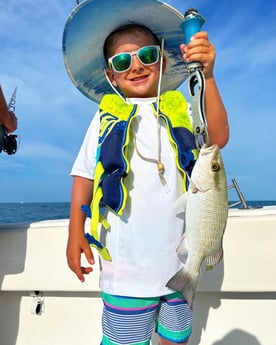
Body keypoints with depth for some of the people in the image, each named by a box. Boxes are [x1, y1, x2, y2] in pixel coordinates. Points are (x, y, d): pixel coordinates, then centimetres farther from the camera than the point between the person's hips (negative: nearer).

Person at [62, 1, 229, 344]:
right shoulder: (106, 115, 0)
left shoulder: (180, 109, 2)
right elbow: (84, 175, 3)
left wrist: (207, 76, -22)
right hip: (126, 263, -1)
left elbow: (218, 138, -13)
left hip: (180, 259, 2)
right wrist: (75, 230, -3)